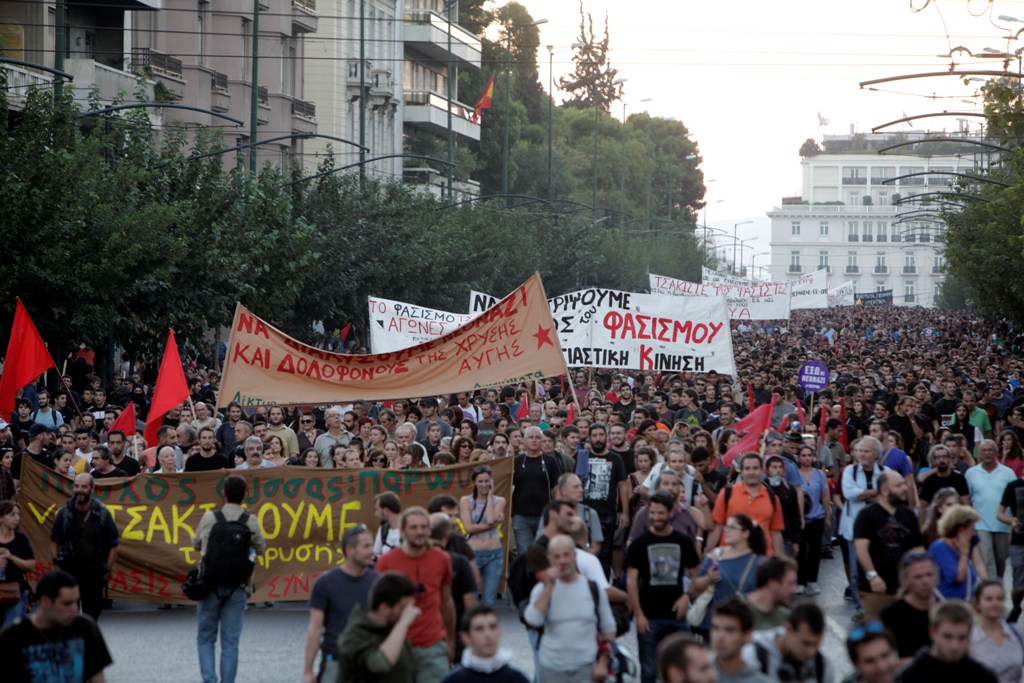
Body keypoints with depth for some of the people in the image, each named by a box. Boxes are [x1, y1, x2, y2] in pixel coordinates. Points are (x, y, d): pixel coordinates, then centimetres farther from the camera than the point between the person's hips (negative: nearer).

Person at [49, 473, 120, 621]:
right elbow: (54, 541, 10)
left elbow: (114, 545, 3)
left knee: (92, 612, 10)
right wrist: (57, 563, -2)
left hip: (95, 574, 0)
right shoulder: (65, 513, 0)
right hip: (69, 571, 0)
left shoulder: (102, 513, -2)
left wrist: (107, 570, -3)